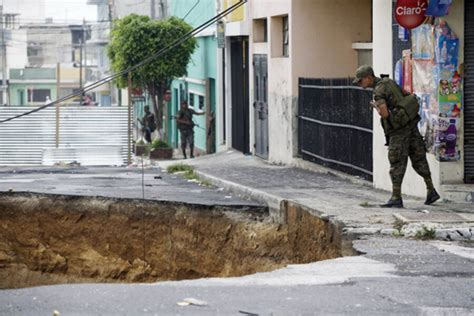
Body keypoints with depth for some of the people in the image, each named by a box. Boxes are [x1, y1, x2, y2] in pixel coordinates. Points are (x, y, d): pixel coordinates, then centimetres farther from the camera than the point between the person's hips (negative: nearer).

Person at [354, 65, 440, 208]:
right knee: (418, 159, 13)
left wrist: (375, 106, -5)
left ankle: (396, 198, -5)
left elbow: (384, 114, -24)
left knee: (397, 163, -5)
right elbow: (407, 95, 22)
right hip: (411, 124, 8)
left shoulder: (378, 92, -15)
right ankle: (431, 191, 15)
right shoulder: (389, 82, 12)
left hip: (399, 129, -8)